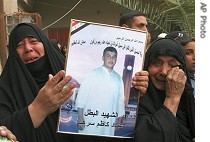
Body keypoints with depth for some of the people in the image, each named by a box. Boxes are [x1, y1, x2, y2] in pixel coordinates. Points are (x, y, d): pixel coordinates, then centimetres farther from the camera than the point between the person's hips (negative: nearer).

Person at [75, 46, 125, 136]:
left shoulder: (118, 78, 10)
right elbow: (81, 96, -2)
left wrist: (119, 119, 11)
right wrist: (80, 118, -7)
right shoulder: (93, 74, 0)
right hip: (90, 121, -3)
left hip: (109, 123, 3)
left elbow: (121, 99, 15)